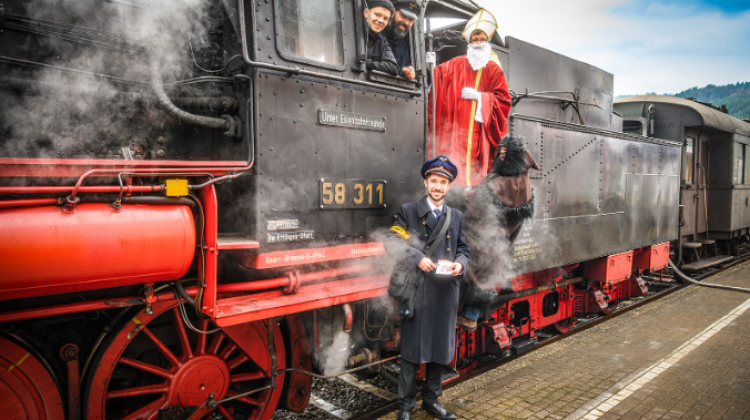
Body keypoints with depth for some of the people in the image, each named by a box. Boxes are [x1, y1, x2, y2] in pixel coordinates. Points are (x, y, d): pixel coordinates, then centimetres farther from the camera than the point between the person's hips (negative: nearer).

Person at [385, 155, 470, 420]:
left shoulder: (457, 217, 12)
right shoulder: (408, 211, 0)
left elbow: (463, 249, 13)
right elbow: (392, 243, -7)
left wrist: (460, 264, -9)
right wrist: (417, 258, -19)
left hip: (446, 293, 4)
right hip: (417, 291, -4)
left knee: (440, 349, 14)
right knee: (412, 350, 4)